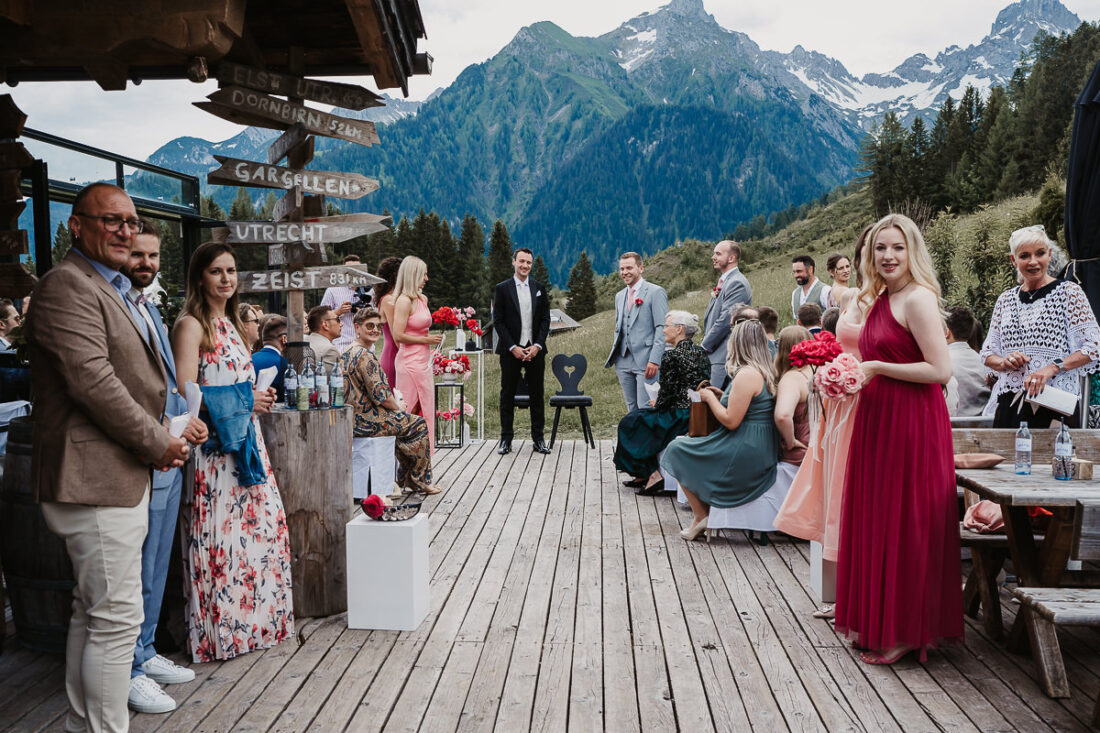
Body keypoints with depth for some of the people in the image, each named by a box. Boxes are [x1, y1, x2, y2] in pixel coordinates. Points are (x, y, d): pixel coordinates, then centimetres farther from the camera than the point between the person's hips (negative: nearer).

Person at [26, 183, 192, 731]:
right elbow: (91, 380, -22)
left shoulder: (115, 290, 20)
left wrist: (171, 433, 9)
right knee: (116, 617, -5)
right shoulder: (67, 284, -12)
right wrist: (158, 443, -14)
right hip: (95, 480, -11)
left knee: (92, 612, 19)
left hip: (120, 476, 11)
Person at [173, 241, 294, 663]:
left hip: (245, 442, 9)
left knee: (259, 526, 10)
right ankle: (218, 632, 10)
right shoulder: (191, 326, -9)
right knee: (220, 536, -3)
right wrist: (242, 401, -15)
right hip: (212, 444, -8)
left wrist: (257, 399, 7)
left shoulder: (229, 323, 17)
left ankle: (252, 620, 23)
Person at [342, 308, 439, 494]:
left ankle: (406, 478, 28)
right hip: (366, 421, -10)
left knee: (404, 421, 26)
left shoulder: (346, 353, 13)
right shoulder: (365, 356, -20)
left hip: (351, 417, 10)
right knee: (418, 424, 3)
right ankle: (419, 482, 13)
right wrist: (398, 407, -3)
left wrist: (395, 404, 14)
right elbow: (380, 395, -23)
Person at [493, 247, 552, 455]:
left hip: (535, 350, 2)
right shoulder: (502, 288, 2)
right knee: (507, 395, 3)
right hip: (511, 350, -2)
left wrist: (538, 345, -6)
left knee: (537, 395, 5)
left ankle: (538, 438, 13)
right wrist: (513, 347, -11)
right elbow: (498, 321, -2)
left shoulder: (539, 288, 9)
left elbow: (545, 319, 7)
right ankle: (506, 439, 10)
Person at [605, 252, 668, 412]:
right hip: (624, 361, 7)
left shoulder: (655, 292, -5)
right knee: (632, 409, 10)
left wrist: (654, 360, -17)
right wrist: (615, 350, 14)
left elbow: (662, 329, -11)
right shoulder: (619, 296, 18)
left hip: (645, 361, -7)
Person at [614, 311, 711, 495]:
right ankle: (644, 475, 24)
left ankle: (652, 475, 6)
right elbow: (697, 387, 12)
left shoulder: (671, 355, -17)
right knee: (639, 416, 25)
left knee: (629, 424, 12)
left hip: (678, 417, -9)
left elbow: (668, 392, -18)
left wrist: (656, 404, 4)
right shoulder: (701, 352, 7)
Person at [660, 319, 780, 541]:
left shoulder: (746, 374, -19)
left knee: (677, 449, 4)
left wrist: (710, 398, -6)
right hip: (761, 452, 10)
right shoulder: (766, 373, 11)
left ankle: (700, 516, 5)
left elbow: (731, 421, -21)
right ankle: (703, 508, 19)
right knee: (687, 442, 23)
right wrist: (722, 396, 13)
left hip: (745, 455, -10)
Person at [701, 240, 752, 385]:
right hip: (713, 354, 10)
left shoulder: (737, 283, -13)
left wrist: (704, 346, -11)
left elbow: (725, 320, -18)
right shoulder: (723, 282, 20)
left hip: (725, 356, -10)